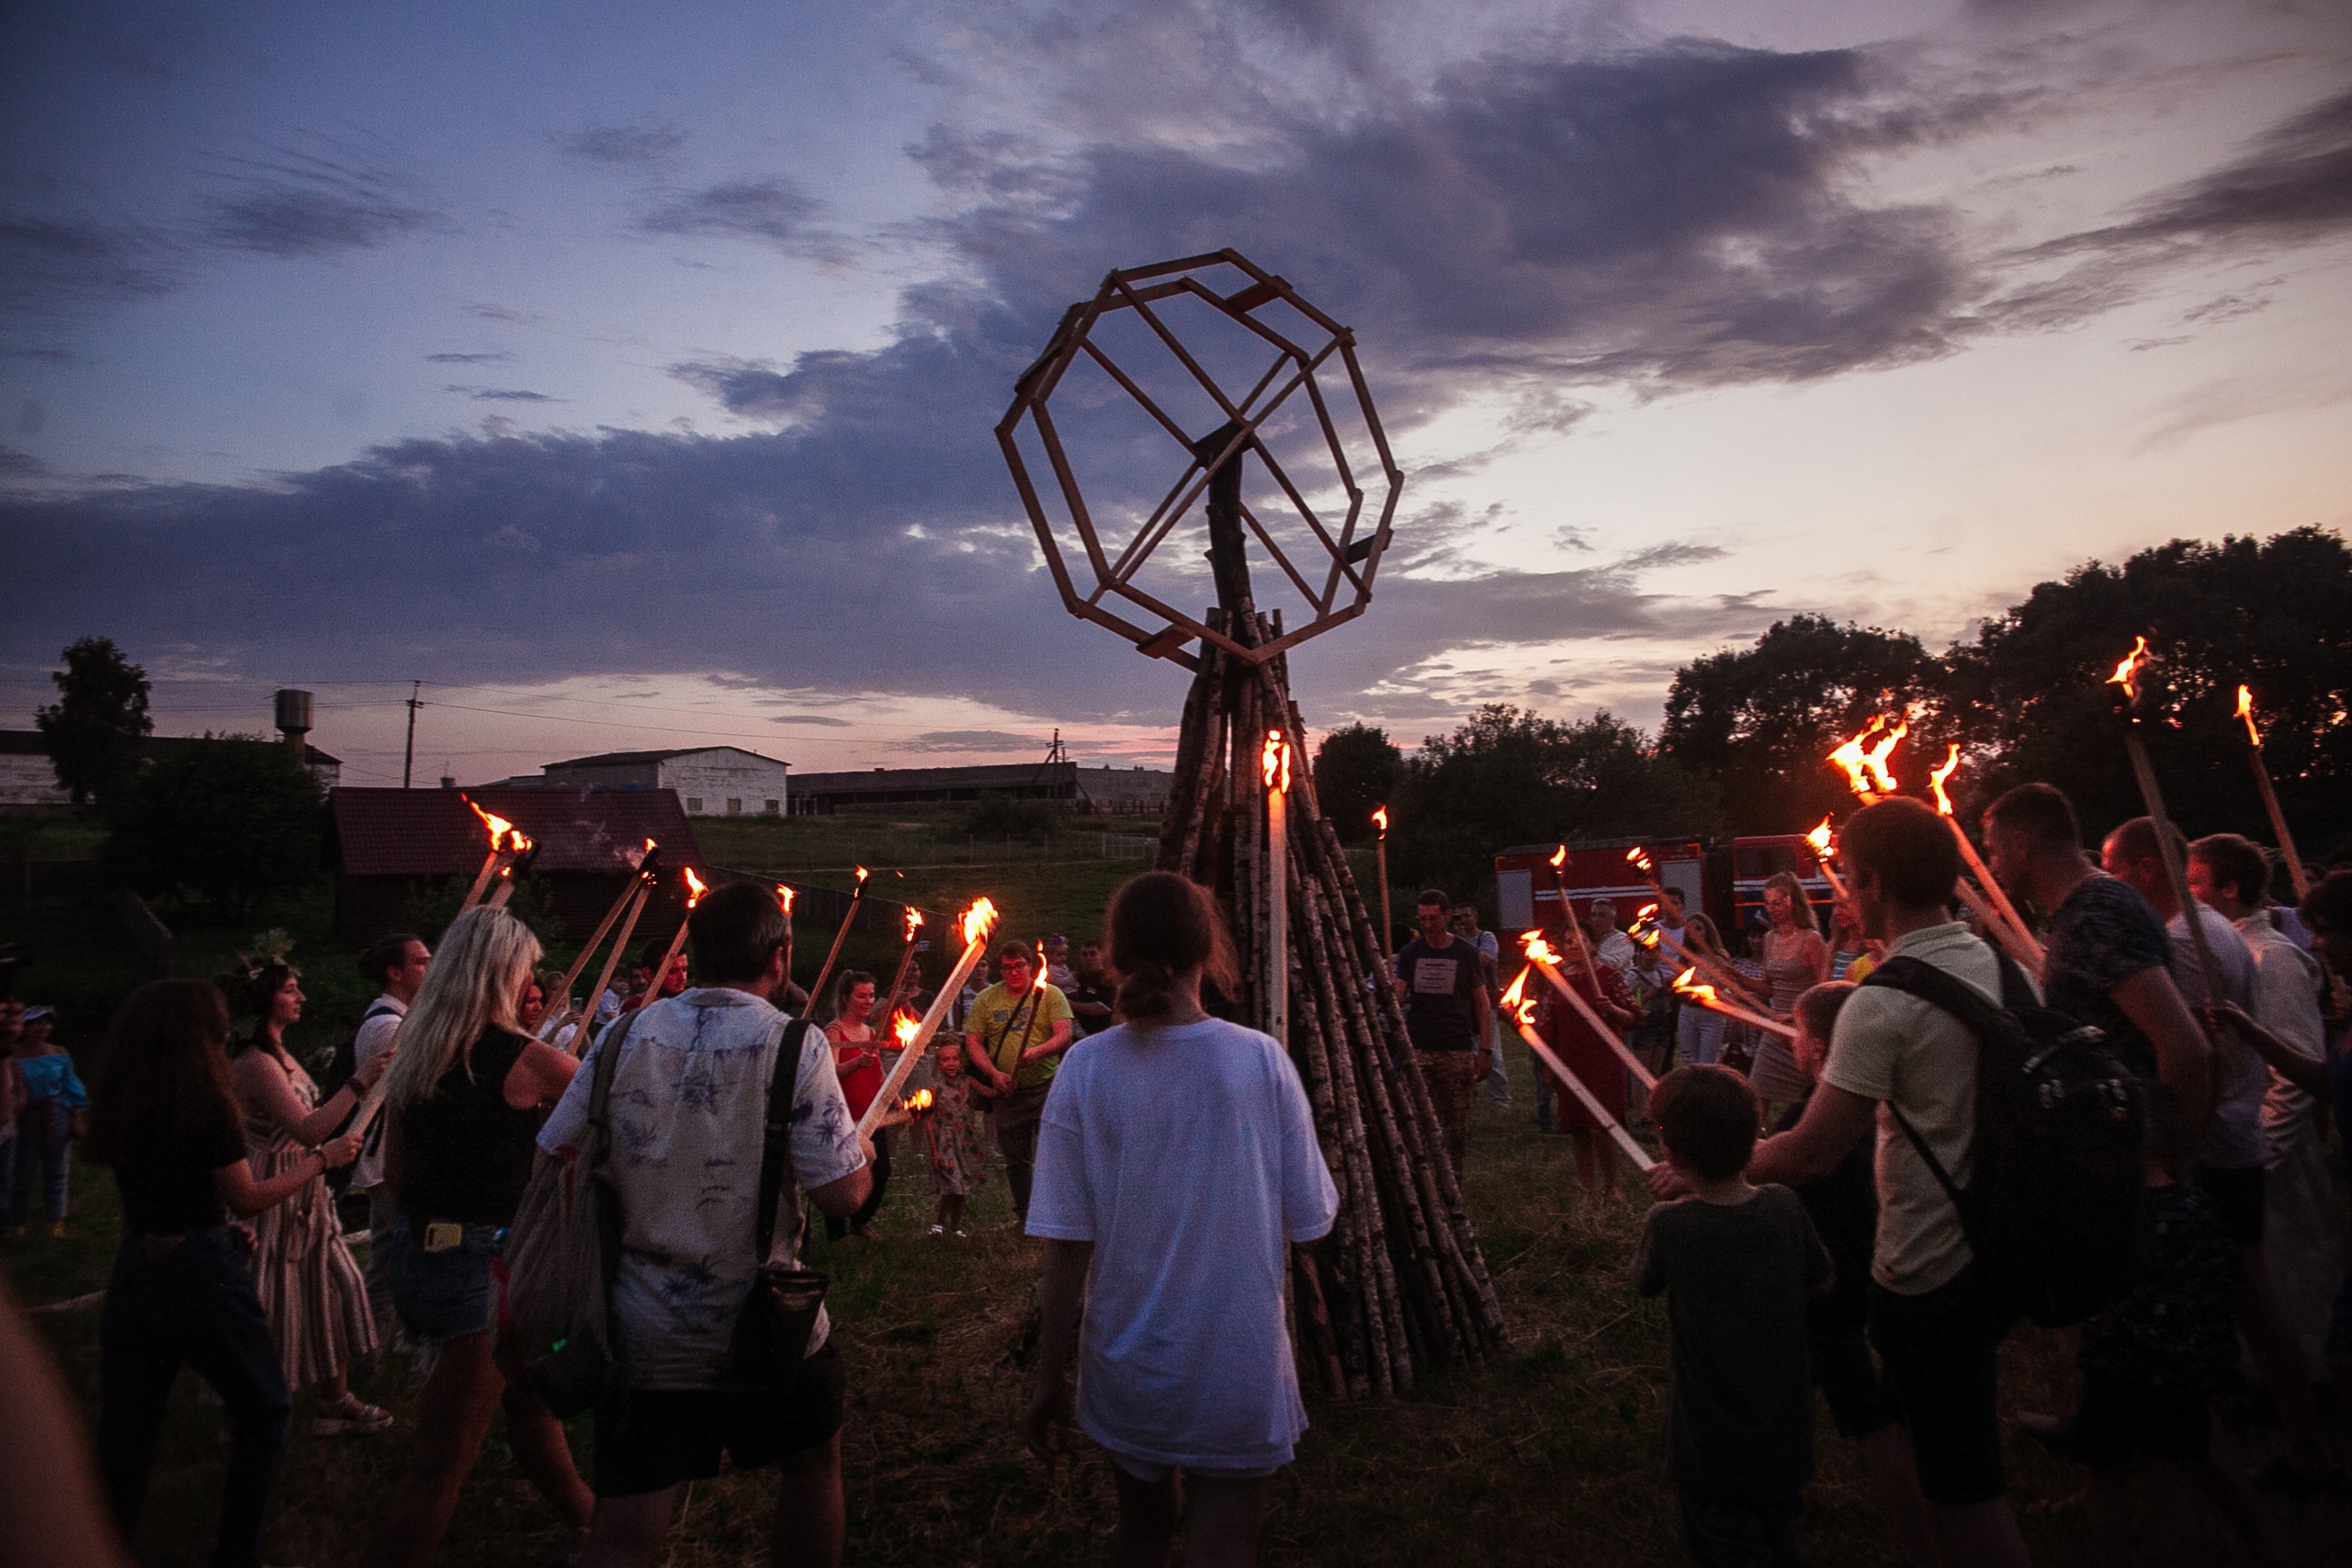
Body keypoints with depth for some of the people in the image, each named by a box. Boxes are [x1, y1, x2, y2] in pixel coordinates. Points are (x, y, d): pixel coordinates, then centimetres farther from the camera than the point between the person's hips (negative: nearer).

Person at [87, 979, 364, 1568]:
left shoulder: (117, 1106, 4)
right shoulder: (204, 1105, -16)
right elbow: (246, 1199, -8)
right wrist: (321, 1160, 2)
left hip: (133, 1271, 6)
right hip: (201, 1273, -6)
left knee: (124, 1434, 13)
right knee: (265, 1413, 11)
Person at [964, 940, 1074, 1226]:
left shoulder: (1050, 994, 0)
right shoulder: (985, 999, 5)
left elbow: (1064, 1035, -9)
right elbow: (972, 1043, 3)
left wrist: (1038, 1052, -27)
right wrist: (994, 1073, -11)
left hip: (1047, 1086, -2)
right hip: (1007, 1092, 2)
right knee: (1015, 1158, 12)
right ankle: (1022, 1213, 28)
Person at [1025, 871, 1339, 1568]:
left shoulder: (1087, 1070, -11)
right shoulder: (1262, 1061, -11)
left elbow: (1067, 1244, -10)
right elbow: (1310, 1221, -5)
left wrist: (1049, 1379, -1)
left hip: (1127, 1373, 2)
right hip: (1240, 1372, -1)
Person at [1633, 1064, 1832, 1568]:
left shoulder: (1670, 1225, -26)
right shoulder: (1784, 1205, -15)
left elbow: (1644, 1283, -3)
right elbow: (1821, 1281, 5)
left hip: (1714, 1447, -4)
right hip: (1787, 1442, 4)